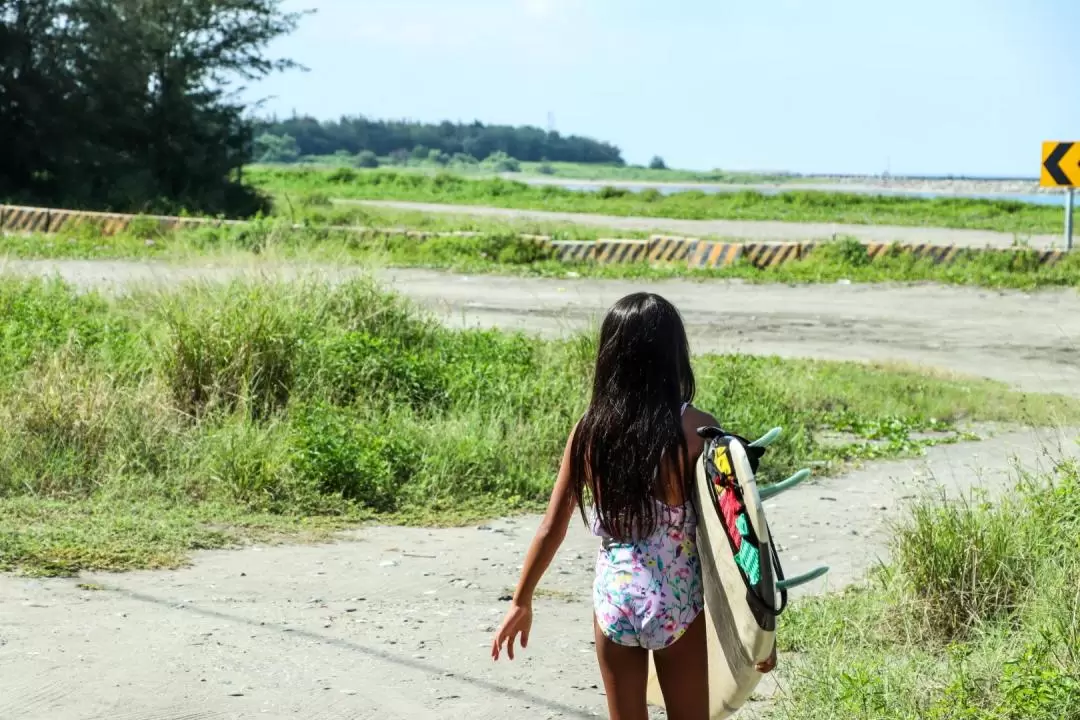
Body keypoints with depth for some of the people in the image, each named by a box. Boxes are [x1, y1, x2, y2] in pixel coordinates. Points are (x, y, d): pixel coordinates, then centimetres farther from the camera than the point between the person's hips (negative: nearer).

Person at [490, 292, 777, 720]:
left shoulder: (590, 431, -5)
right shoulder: (696, 429, -12)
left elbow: (552, 528, -1)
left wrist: (521, 601, 12)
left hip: (614, 601, 2)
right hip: (679, 604, -2)